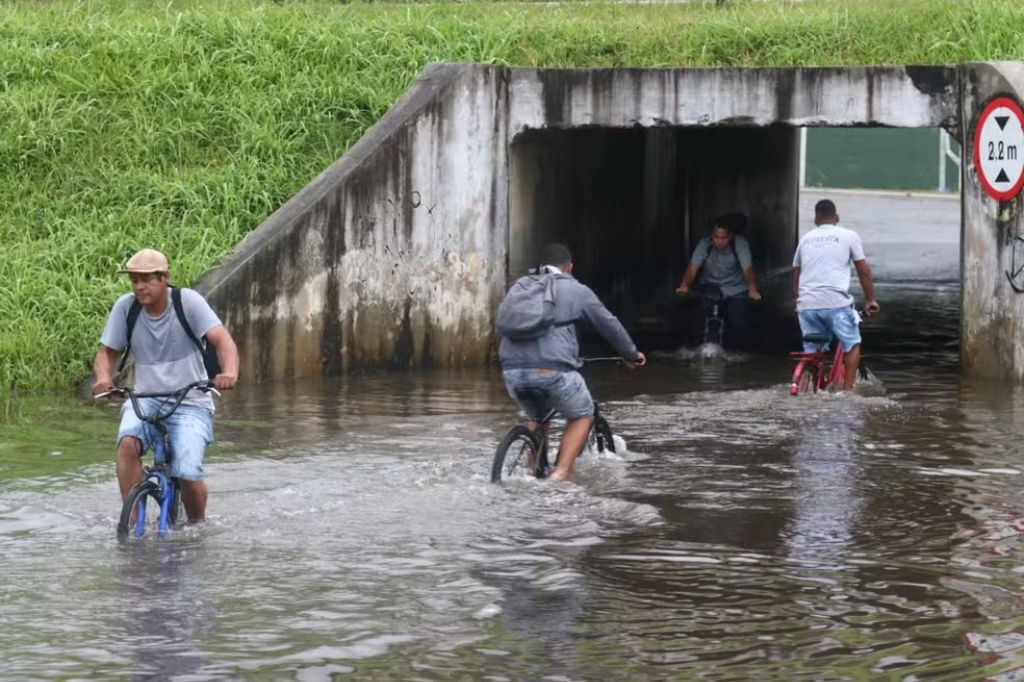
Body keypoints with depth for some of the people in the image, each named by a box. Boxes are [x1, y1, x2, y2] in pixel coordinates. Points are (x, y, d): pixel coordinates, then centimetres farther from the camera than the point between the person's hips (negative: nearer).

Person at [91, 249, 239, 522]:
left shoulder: (188, 301, -12)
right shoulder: (125, 307, -4)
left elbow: (222, 340, -20)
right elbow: (107, 353, 3)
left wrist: (230, 372, -41)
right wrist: (104, 377, -21)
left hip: (190, 403, -2)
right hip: (146, 398, 2)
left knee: (187, 473, -19)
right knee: (128, 443, -31)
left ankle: (198, 526, 12)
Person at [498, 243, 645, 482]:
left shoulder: (519, 287, 21)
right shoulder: (577, 291, 10)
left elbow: (500, 325, 30)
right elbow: (609, 325, 17)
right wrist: (631, 354, 33)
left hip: (513, 370, 5)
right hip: (553, 370, -5)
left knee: (536, 417, 31)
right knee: (582, 417, 17)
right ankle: (560, 474, 3)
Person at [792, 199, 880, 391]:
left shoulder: (805, 239, 19)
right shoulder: (849, 236, 8)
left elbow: (795, 276, 23)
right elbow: (863, 271, 8)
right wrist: (870, 299, 16)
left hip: (807, 303, 4)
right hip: (836, 301, -3)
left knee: (811, 352, 14)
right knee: (852, 343, 13)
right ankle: (848, 388, 4)